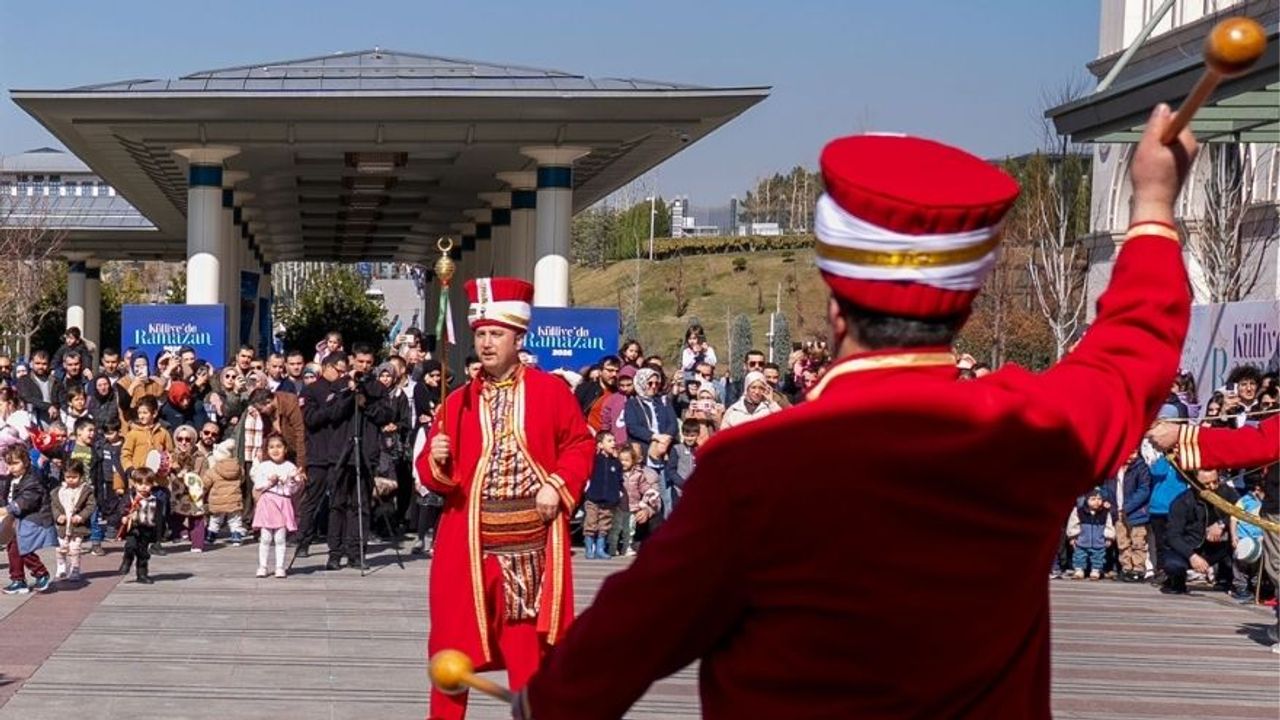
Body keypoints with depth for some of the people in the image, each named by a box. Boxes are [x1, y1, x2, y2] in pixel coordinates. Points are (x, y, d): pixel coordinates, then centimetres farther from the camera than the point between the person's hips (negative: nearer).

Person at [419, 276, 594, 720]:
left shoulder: (551, 391, 2)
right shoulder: (458, 401, 5)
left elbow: (580, 445, 6)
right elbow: (433, 473, 5)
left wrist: (559, 486, -9)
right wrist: (437, 461, -17)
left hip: (532, 539, -1)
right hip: (471, 540, 1)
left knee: (528, 645, 5)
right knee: (455, 641, 3)